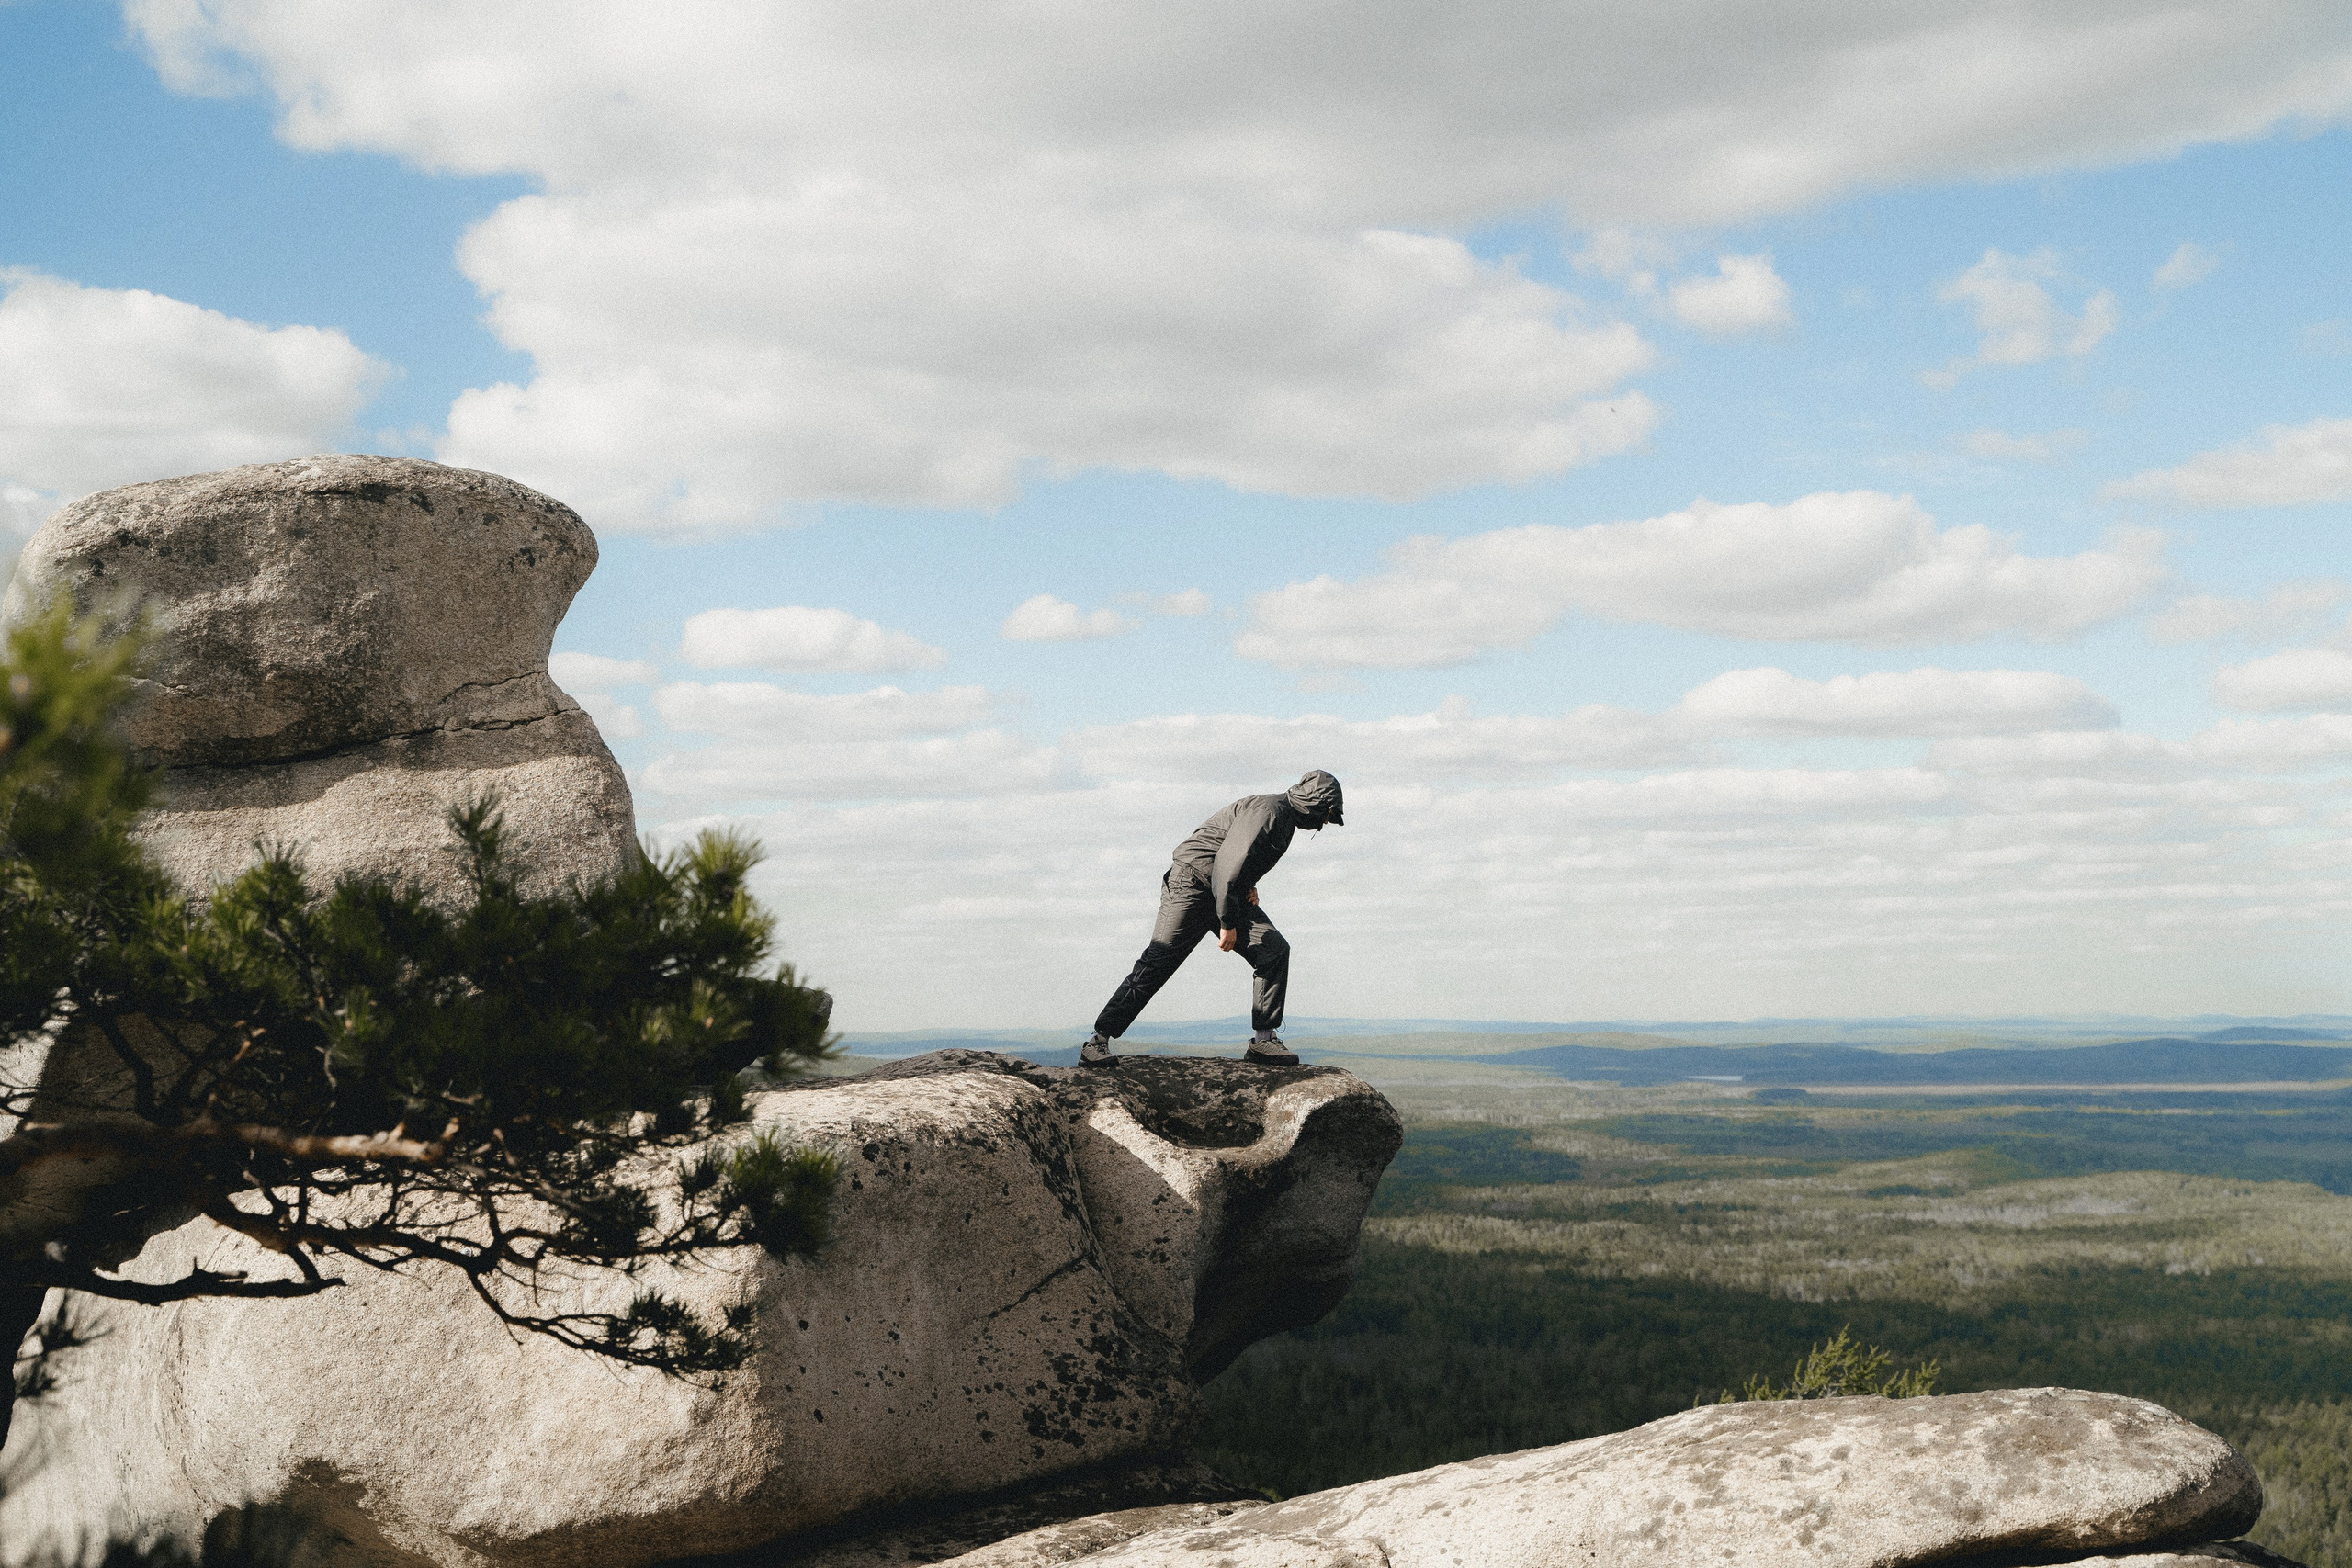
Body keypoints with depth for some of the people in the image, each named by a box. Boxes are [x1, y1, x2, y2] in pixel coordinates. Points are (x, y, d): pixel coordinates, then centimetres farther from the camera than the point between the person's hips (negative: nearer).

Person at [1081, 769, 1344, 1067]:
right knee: (1157, 963, -10)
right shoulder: (1266, 812, -21)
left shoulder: (1286, 817, 12)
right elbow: (1226, 865, -28)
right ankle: (1099, 1040, -3)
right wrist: (1227, 924, -23)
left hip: (1230, 892, 10)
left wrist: (1249, 885, 6)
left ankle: (1263, 1040, 0)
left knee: (1275, 950, -3)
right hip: (1192, 885, -10)